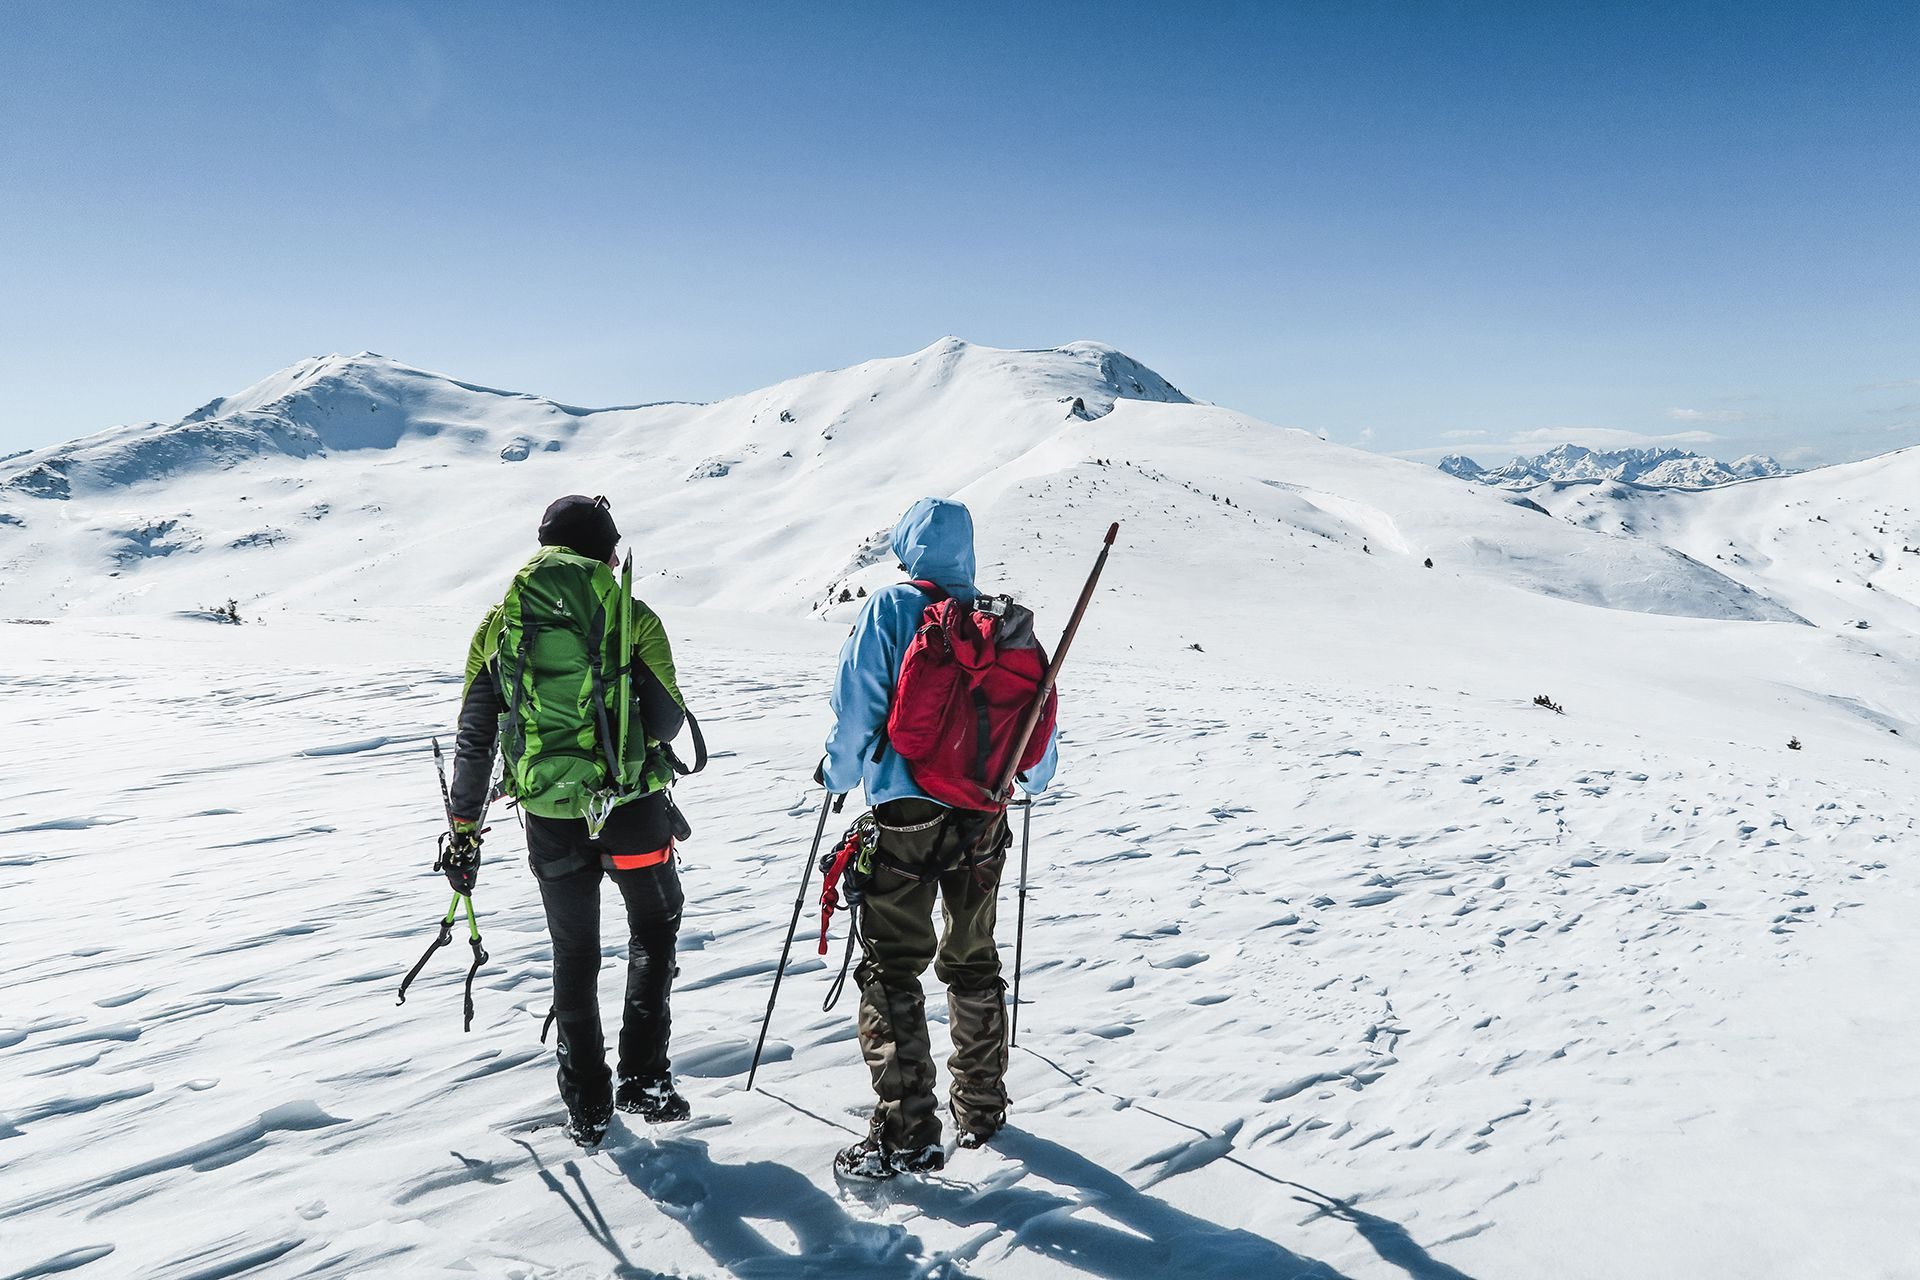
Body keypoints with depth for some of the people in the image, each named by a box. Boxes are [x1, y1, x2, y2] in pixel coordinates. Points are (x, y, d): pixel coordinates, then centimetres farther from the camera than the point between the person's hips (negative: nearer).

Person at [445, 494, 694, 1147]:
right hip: (632, 807, -2)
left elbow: (474, 738, 4)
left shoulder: (498, 623, 3)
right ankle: (644, 1076, 15)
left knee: (574, 956, 17)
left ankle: (587, 1107, 24)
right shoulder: (632, 617, -8)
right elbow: (667, 720, -5)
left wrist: (463, 830, 10)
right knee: (655, 928, 22)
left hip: (550, 817, 3)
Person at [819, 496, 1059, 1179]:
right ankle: (980, 1109, 30)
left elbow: (856, 709, -8)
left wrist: (837, 775, 9)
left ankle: (906, 1134, 1)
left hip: (904, 816, -4)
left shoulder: (889, 609, -6)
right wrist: (1034, 776, 28)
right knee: (973, 963, 19)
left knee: (891, 971, 3)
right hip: (982, 819, 4)